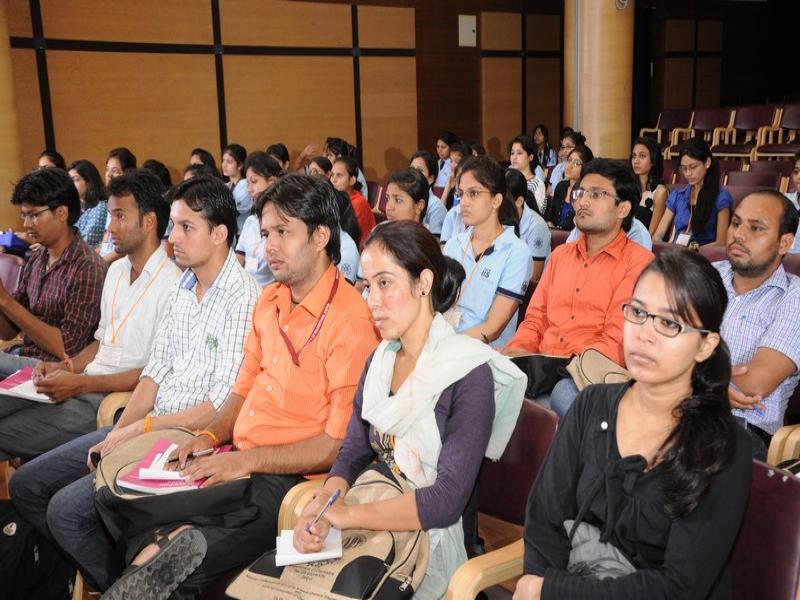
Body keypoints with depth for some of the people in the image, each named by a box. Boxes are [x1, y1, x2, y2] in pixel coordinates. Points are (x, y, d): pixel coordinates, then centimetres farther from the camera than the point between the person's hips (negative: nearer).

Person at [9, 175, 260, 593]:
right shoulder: (182, 289, 11)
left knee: (67, 509, -17)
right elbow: (155, 371, 11)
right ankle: (99, 576, 21)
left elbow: (223, 408, -20)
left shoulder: (244, 300, -18)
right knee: (26, 484, 8)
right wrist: (118, 433, -2)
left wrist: (140, 430, -14)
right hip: (147, 426, 9)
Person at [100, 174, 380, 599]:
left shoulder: (350, 320, -14)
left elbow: (340, 444, -15)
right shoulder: (269, 301, 12)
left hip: (287, 479, -8)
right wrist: (212, 437, 4)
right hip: (237, 464, 8)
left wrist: (247, 460, -17)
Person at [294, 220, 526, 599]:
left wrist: (348, 515, -20)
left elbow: (447, 500, -20)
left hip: (431, 537, -5)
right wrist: (322, 506, -16)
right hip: (378, 519, 6)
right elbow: (353, 453, 3)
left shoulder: (468, 375, -15)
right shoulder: (380, 360, 7)